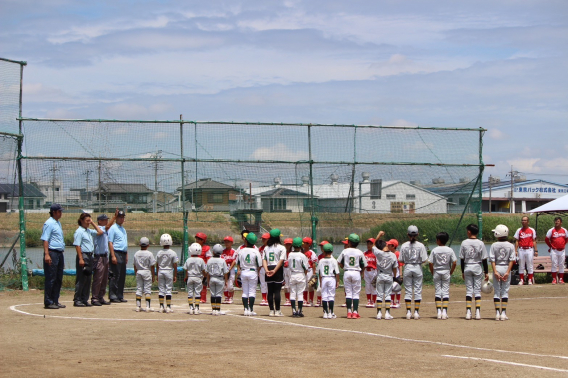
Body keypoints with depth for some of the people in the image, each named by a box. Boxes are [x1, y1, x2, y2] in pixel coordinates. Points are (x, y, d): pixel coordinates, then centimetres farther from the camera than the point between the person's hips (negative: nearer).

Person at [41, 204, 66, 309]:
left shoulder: (58, 223, 20)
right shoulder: (49, 223, -9)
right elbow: (45, 239, -16)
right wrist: (46, 254, -25)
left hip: (60, 253, 9)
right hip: (52, 252, -9)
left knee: (58, 279, 10)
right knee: (51, 279, -7)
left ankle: (55, 301, 16)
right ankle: (48, 302, -5)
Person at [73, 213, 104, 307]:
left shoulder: (89, 231, 15)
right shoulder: (79, 231, -9)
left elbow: (100, 232, 23)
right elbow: (77, 246, -14)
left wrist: (93, 223, 15)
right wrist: (81, 259, -20)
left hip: (90, 256, 9)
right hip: (83, 256, -8)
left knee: (88, 279, 9)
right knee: (81, 279, -7)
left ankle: (84, 299, 13)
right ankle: (77, 300, -3)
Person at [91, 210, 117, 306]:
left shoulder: (105, 230, 18)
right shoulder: (98, 229, -10)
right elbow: (108, 226, -26)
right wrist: (115, 216, -29)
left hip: (105, 256, 10)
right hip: (99, 257, -10)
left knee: (104, 279, 12)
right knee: (98, 279, -9)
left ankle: (101, 298, 18)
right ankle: (94, 298, -6)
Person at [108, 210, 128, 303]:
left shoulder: (123, 229, 21)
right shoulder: (113, 228, -5)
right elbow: (110, 243, -12)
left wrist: (126, 256, 19)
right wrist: (113, 256, -19)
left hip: (123, 254, 9)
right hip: (116, 253, -9)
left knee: (122, 276, 8)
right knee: (115, 275, -9)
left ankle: (120, 296, 12)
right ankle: (112, 296, -7)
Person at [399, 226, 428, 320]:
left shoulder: (404, 246, -5)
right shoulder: (421, 246, -7)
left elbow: (401, 260, -3)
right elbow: (424, 260, -9)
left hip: (407, 268, 1)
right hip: (417, 268, 0)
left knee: (408, 291, 6)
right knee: (418, 290, 6)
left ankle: (408, 312, 2)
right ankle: (416, 312, 3)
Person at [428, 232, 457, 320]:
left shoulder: (434, 250, -5)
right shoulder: (450, 250, -2)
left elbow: (430, 263, -8)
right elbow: (454, 263, -7)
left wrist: (433, 273, 4)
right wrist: (451, 273, 4)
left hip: (437, 273, -1)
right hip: (446, 273, 1)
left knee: (437, 292, 5)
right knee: (446, 292, 3)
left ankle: (439, 312, -1)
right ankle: (444, 312, -5)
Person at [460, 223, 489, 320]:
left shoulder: (464, 243, -3)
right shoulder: (480, 243, -5)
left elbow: (462, 259, 1)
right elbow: (484, 259, -4)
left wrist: (463, 272, 10)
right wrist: (486, 272, 2)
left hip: (467, 268, 1)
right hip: (477, 267, -1)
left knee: (468, 290, 5)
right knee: (477, 290, 3)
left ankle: (468, 312, 0)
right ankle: (478, 312, -3)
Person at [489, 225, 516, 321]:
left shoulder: (494, 245, -2)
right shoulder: (511, 246, -1)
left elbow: (492, 260, -8)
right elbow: (511, 260, -7)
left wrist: (495, 271, -9)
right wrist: (507, 272, -9)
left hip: (497, 268, 0)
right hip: (506, 268, 0)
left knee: (497, 291, 6)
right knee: (505, 291, 5)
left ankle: (497, 313, 2)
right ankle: (503, 313, 1)